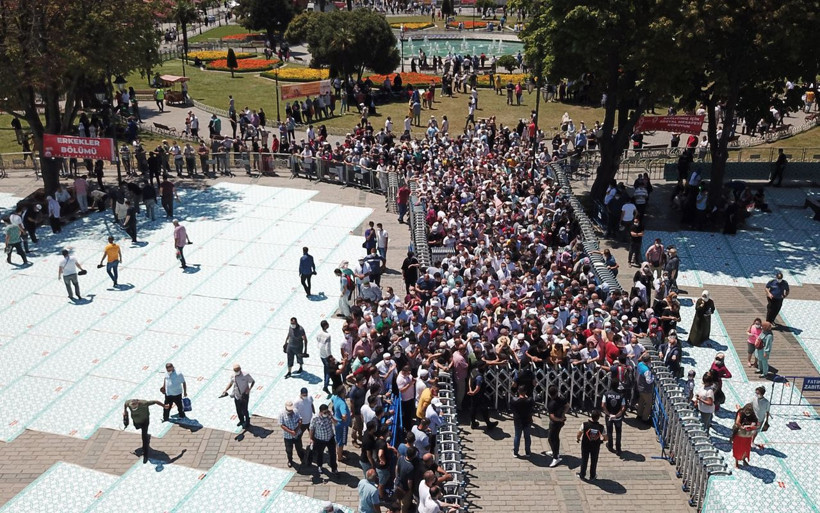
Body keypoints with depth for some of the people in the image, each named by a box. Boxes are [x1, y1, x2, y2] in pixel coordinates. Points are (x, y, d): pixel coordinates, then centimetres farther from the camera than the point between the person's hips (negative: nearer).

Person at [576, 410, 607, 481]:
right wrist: (601, 439, 13)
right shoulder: (601, 427, -19)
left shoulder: (585, 425, -23)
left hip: (585, 445, 0)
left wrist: (577, 439, 6)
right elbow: (605, 438, -9)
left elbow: (578, 435, -16)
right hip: (595, 447, 1)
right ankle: (592, 476, 32)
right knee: (594, 461, 19)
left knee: (584, 460, 18)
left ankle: (582, 475, 30)